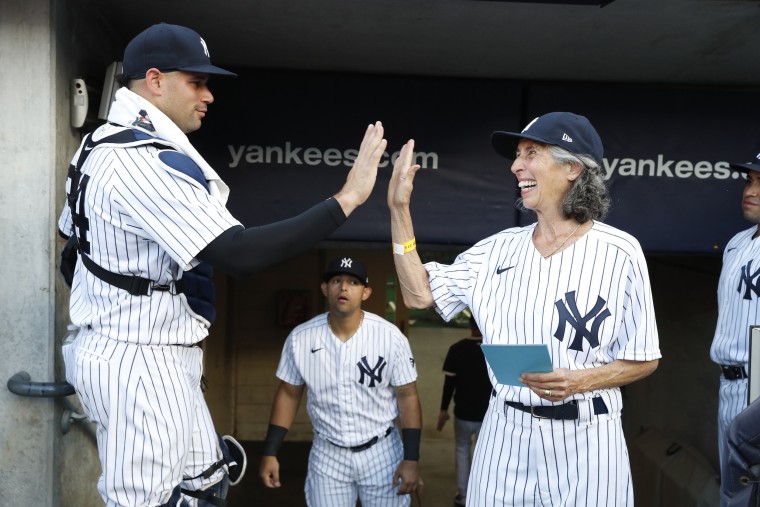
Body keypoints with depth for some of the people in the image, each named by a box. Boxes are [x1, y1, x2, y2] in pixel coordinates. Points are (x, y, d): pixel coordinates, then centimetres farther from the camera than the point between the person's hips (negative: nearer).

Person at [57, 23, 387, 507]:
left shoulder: (103, 145, 10)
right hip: (141, 363, -11)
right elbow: (240, 254, -31)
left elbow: (71, 235, 22)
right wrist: (347, 199, -28)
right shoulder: (147, 160, -23)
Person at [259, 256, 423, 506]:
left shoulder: (390, 337, -14)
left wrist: (411, 459, -11)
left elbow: (407, 396, -7)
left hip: (381, 453, -1)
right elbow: (289, 394, 3)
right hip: (326, 456, 1)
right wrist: (270, 452, -1)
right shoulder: (300, 338, -8)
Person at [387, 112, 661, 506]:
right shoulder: (499, 248, 4)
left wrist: (580, 381, -21)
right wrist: (399, 208, 0)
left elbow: (643, 359, -3)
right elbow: (419, 294, 3)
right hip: (505, 434, 4)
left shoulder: (619, 252, -7)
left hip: (583, 438, -3)